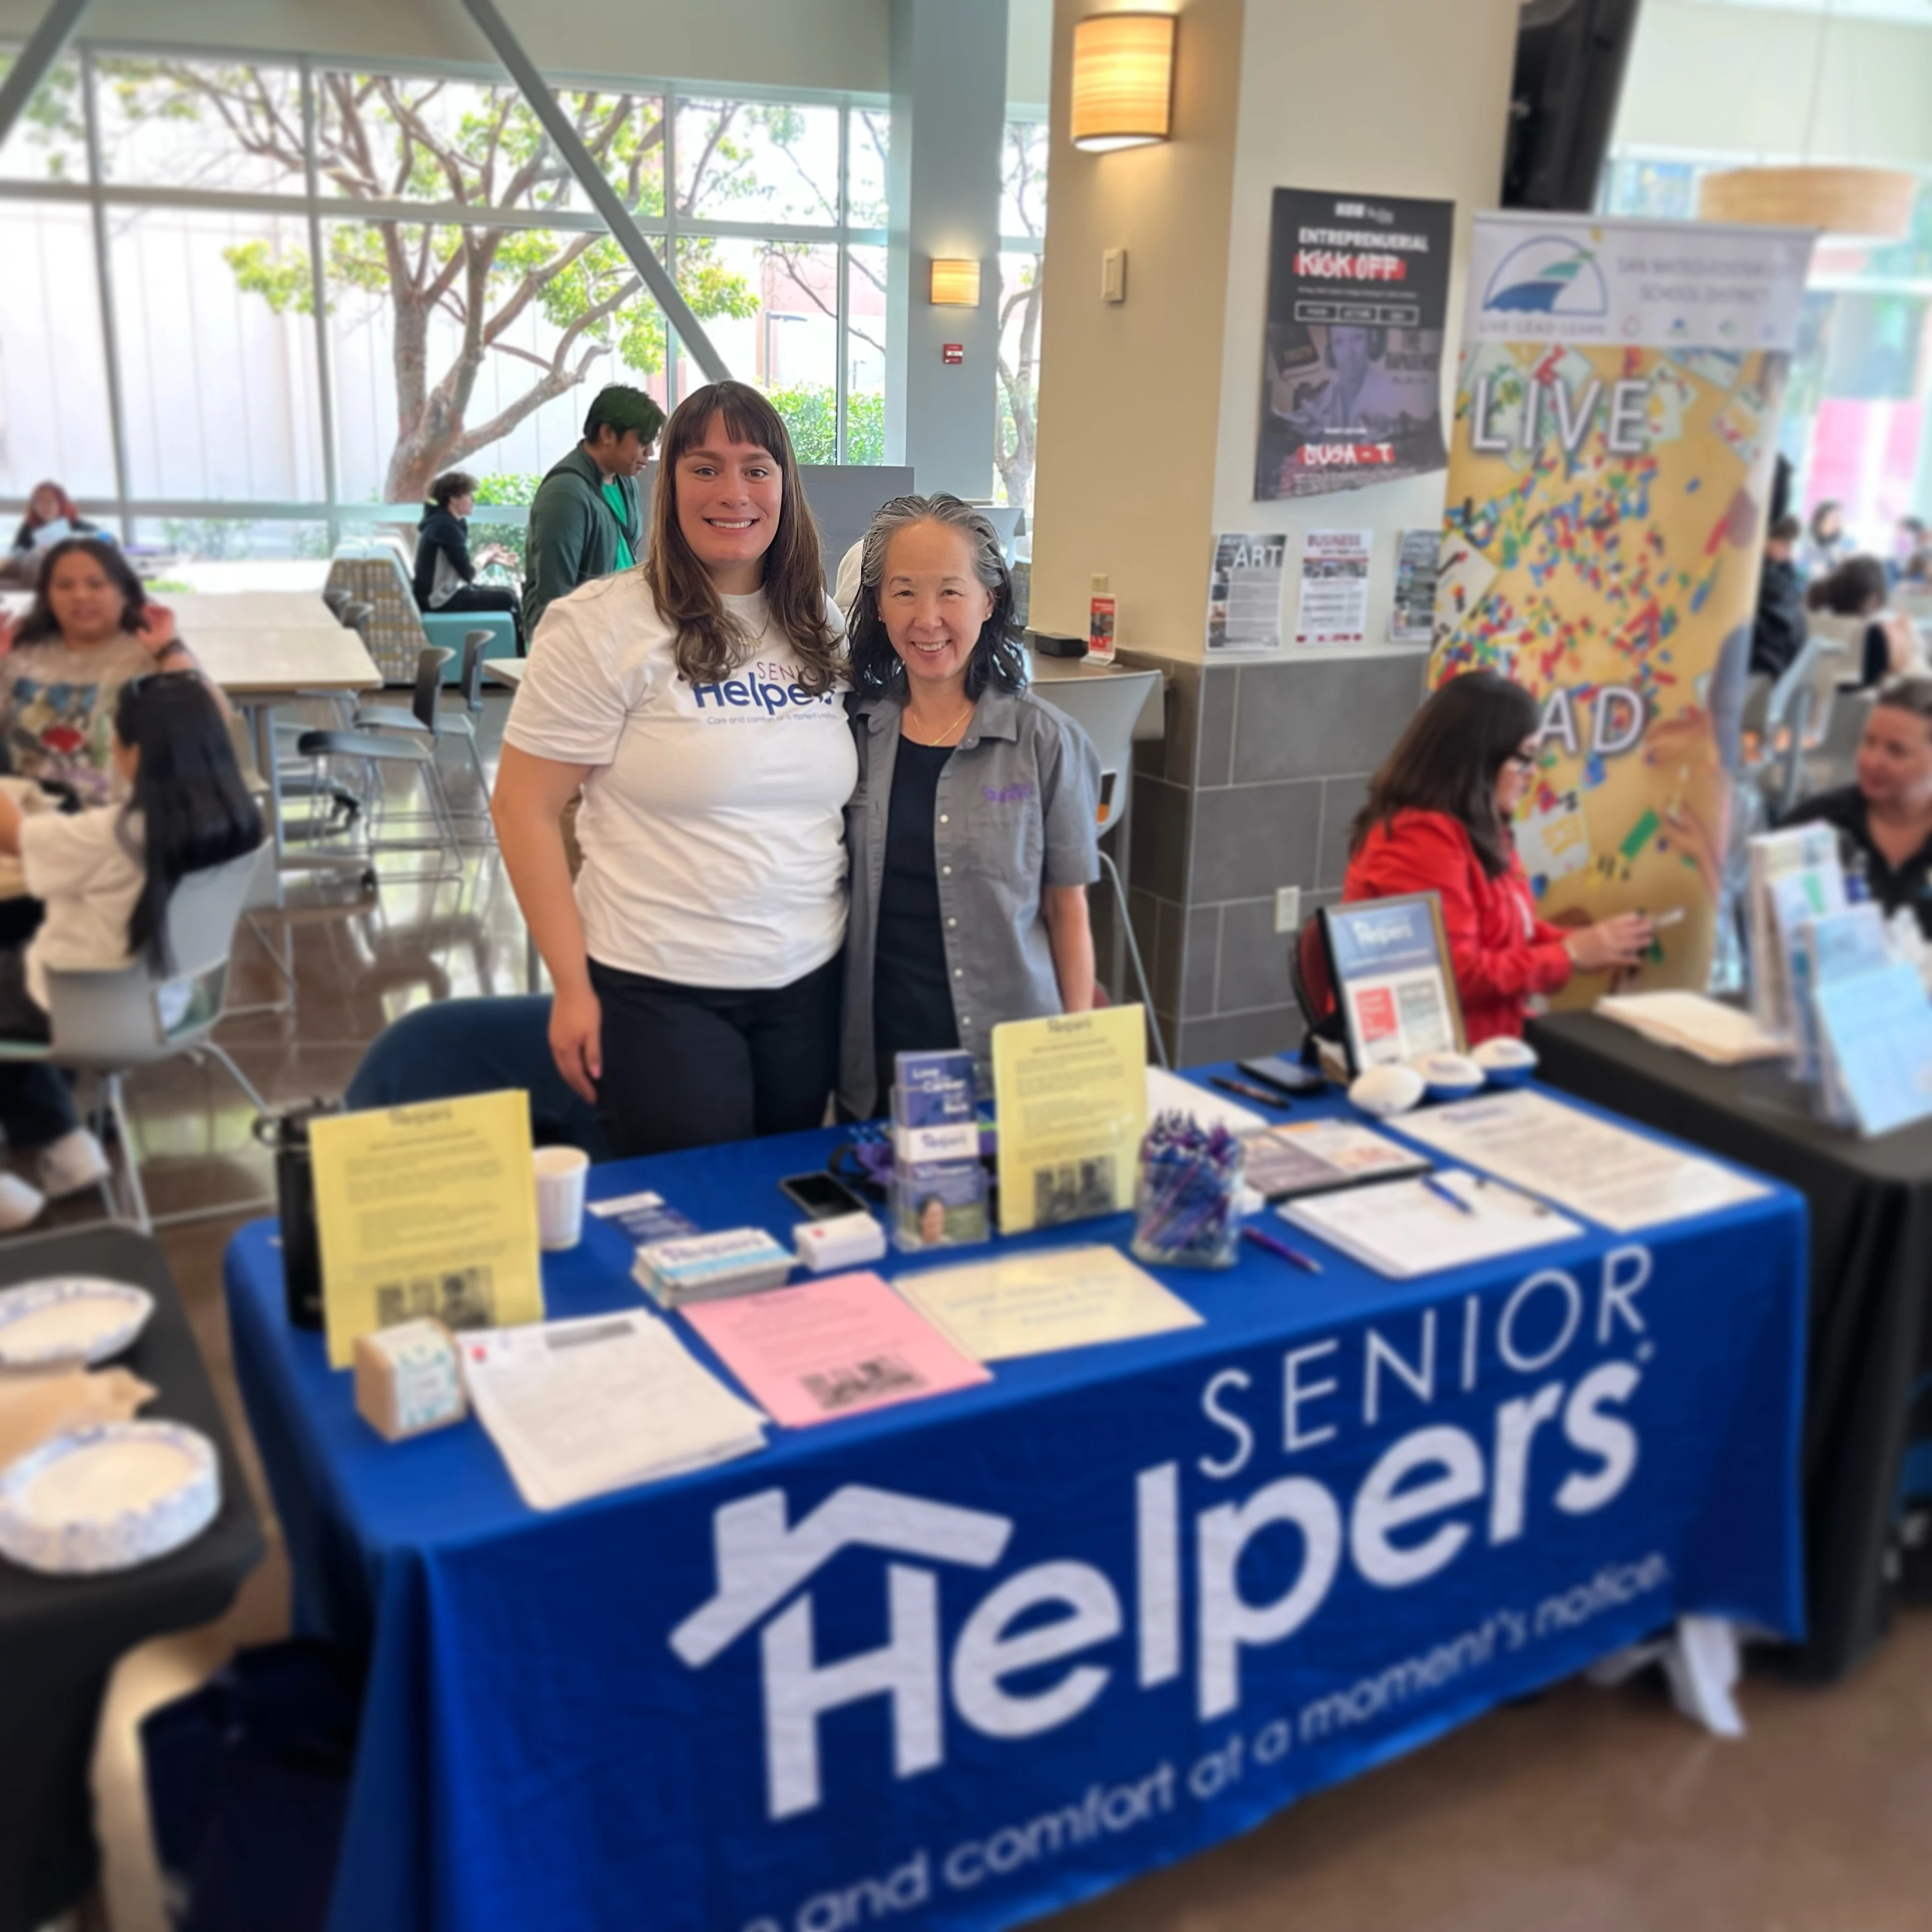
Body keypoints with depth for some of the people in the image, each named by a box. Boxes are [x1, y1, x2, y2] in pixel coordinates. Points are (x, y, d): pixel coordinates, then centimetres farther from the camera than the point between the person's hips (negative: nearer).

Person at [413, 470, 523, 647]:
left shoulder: (443, 522, 12)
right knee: (508, 600, -9)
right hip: (441, 599, -10)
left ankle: (517, 656, 15)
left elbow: (462, 567, 11)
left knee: (508, 592, 12)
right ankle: (518, 659, 7)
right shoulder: (446, 526, -19)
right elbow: (468, 573, -20)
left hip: (443, 593, 10)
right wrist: (486, 556, -2)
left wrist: (490, 558, 2)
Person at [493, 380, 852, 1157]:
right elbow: (523, 808, -9)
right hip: (662, 992, -5)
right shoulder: (603, 627, -9)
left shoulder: (822, 628, 7)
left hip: (809, 984, 5)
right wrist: (572, 986, -11)